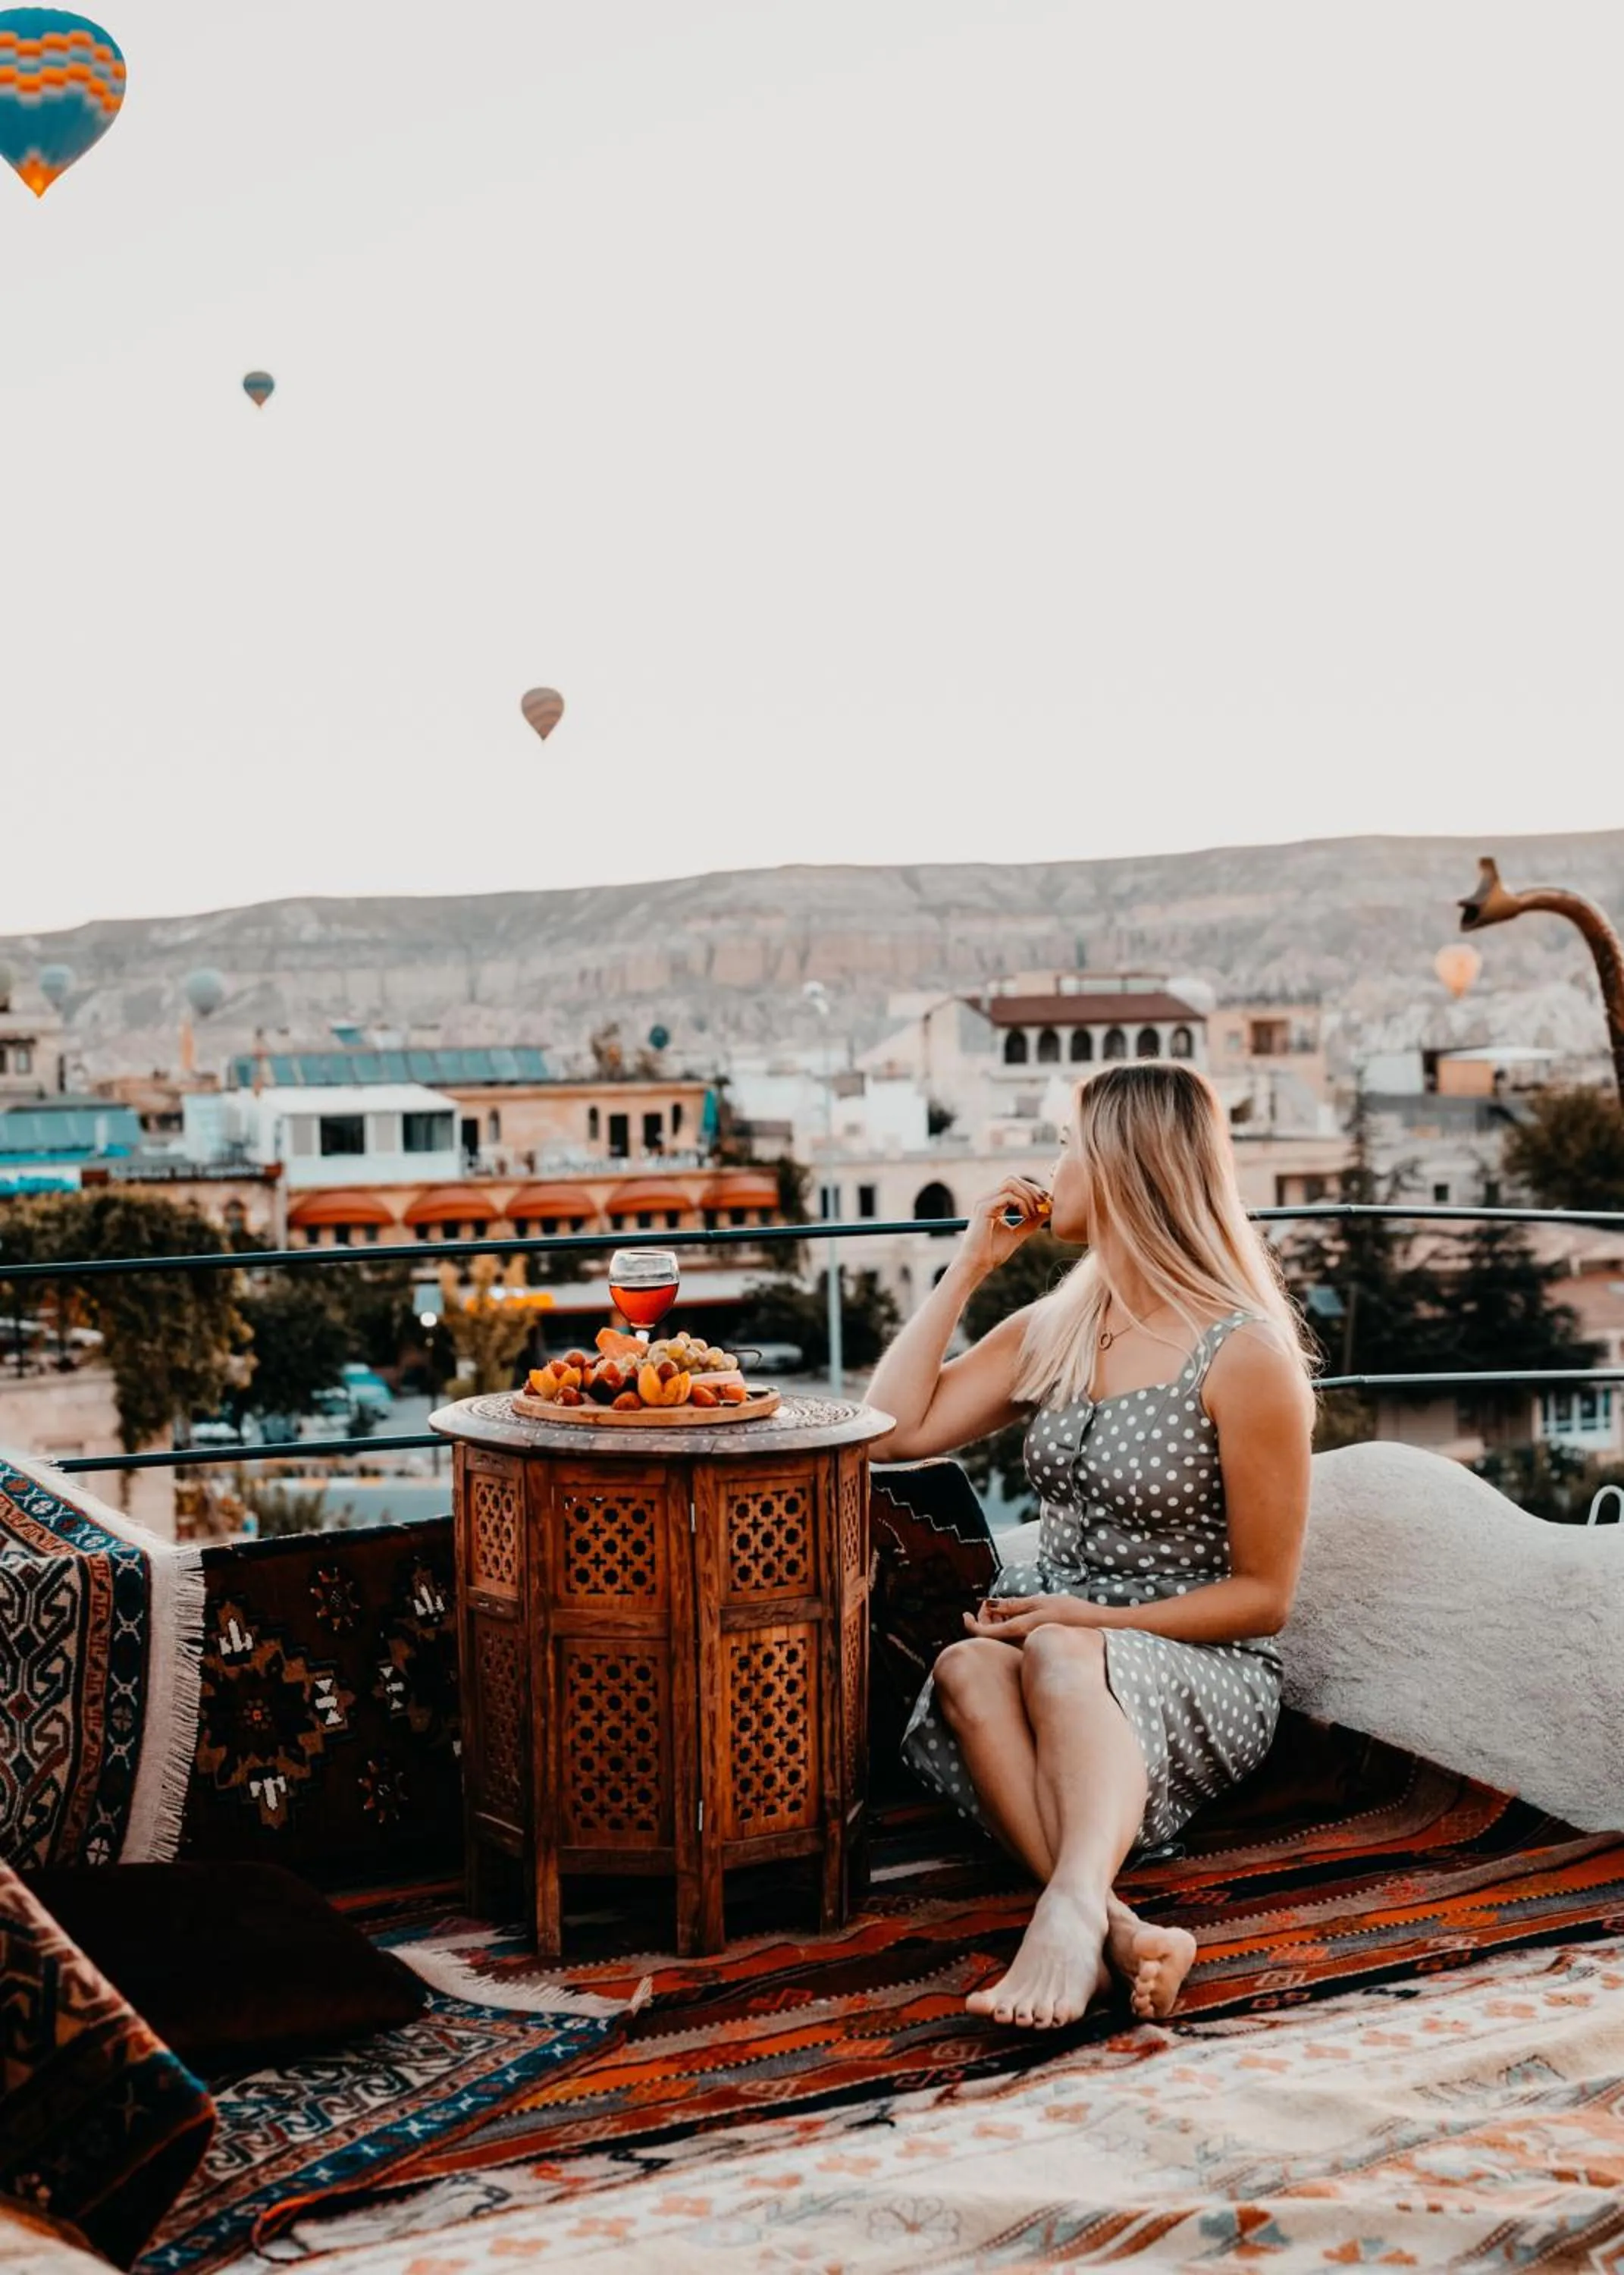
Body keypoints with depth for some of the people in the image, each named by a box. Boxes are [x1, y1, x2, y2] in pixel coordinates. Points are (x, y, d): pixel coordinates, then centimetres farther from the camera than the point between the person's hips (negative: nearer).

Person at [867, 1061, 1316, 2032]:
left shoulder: (1245, 1354, -6)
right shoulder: (1052, 1331, 14)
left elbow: (1263, 1595, -5)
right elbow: (896, 1429, 8)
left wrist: (1097, 1620, -16)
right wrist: (970, 1265, 8)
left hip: (1202, 1670, -5)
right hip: (1058, 1624, 5)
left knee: (1059, 1658, -38)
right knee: (966, 1668, -31)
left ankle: (1074, 1911, -62)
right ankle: (1122, 1931, -49)